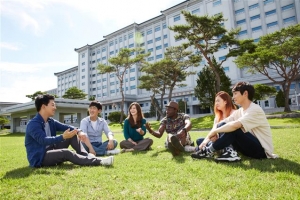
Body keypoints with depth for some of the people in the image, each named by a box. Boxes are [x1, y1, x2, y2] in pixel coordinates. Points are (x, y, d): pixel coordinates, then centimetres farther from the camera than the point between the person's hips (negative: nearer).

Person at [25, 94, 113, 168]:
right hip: (38, 158, -8)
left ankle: (86, 156, -17)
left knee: (73, 134, -5)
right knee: (66, 152, -32)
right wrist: (63, 137, -46)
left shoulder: (51, 121, 7)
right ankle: (98, 161, -30)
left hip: (51, 151, 8)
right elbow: (43, 140, -33)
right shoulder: (33, 124, -19)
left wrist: (79, 131, -23)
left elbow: (66, 127, -3)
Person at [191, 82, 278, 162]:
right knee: (222, 125, -7)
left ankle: (209, 151, -17)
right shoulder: (239, 111, 5)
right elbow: (220, 124, -3)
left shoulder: (255, 110, -19)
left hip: (262, 150, -7)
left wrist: (214, 131, -24)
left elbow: (234, 125, -35)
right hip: (251, 146, 7)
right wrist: (208, 138, -17)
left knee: (233, 129, -30)